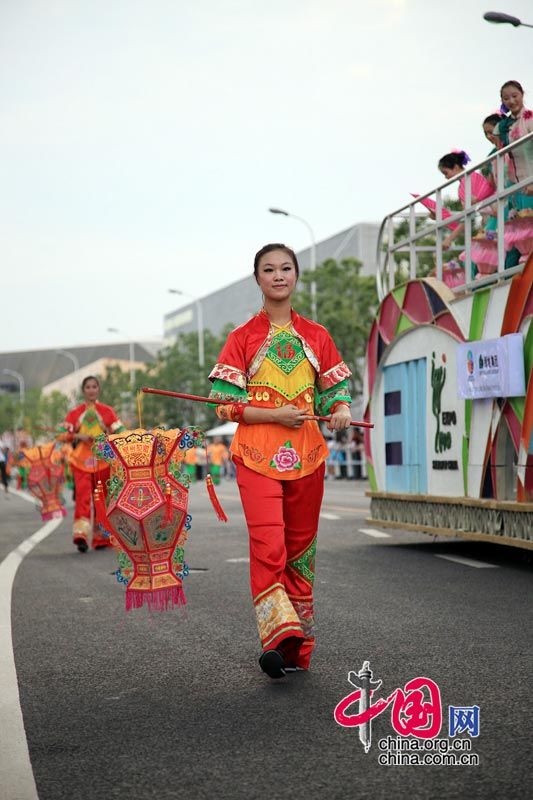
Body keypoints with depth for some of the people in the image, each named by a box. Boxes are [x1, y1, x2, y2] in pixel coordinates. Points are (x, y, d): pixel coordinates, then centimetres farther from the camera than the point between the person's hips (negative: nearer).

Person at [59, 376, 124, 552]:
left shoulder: (107, 412, 8)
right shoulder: (74, 413, 10)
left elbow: (119, 434, 5)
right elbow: (62, 435, 7)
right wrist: (78, 436, -10)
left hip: (103, 460, 1)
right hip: (81, 460, -1)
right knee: (83, 494, -17)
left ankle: (101, 537, 16)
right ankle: (81, 533, -25)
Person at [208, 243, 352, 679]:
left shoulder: (316, 336, 13)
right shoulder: (243, 338, 5)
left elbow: (335, 389, 17)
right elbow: (225, 404, 0)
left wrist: (341, 409, -6)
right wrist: (276, 415, -14)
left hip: (306, 454, 3)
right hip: (258, 454, -3)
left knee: (300, 546, 6)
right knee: (268, 544, -19)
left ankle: (298, 642, 15)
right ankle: (279, 635, -20)